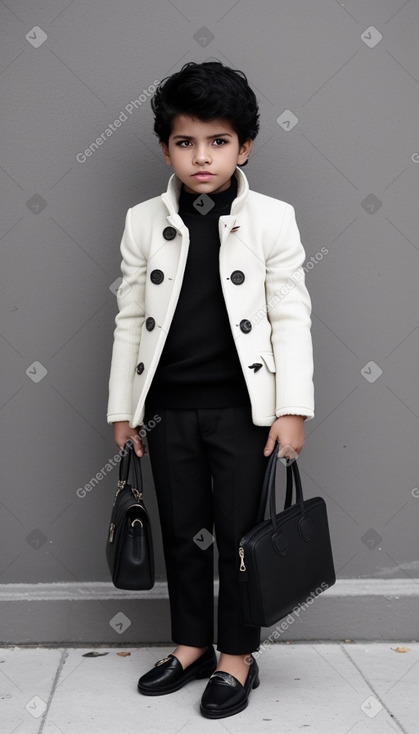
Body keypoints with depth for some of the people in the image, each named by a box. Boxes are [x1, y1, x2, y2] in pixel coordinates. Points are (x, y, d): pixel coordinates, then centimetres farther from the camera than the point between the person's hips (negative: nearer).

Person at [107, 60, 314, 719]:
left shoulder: (272, 219, -3)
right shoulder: (144, 222, 4)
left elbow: (292, 317, -4)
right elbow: (130, 319, 7)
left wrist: (293, 409, -9)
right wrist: (122, 408, 7)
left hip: (242, 406, -2)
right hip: (167, 407, 3)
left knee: (240, 533, 5)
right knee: (183, 531, 13)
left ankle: (238, 657, 20)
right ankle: (192, 646, 29)